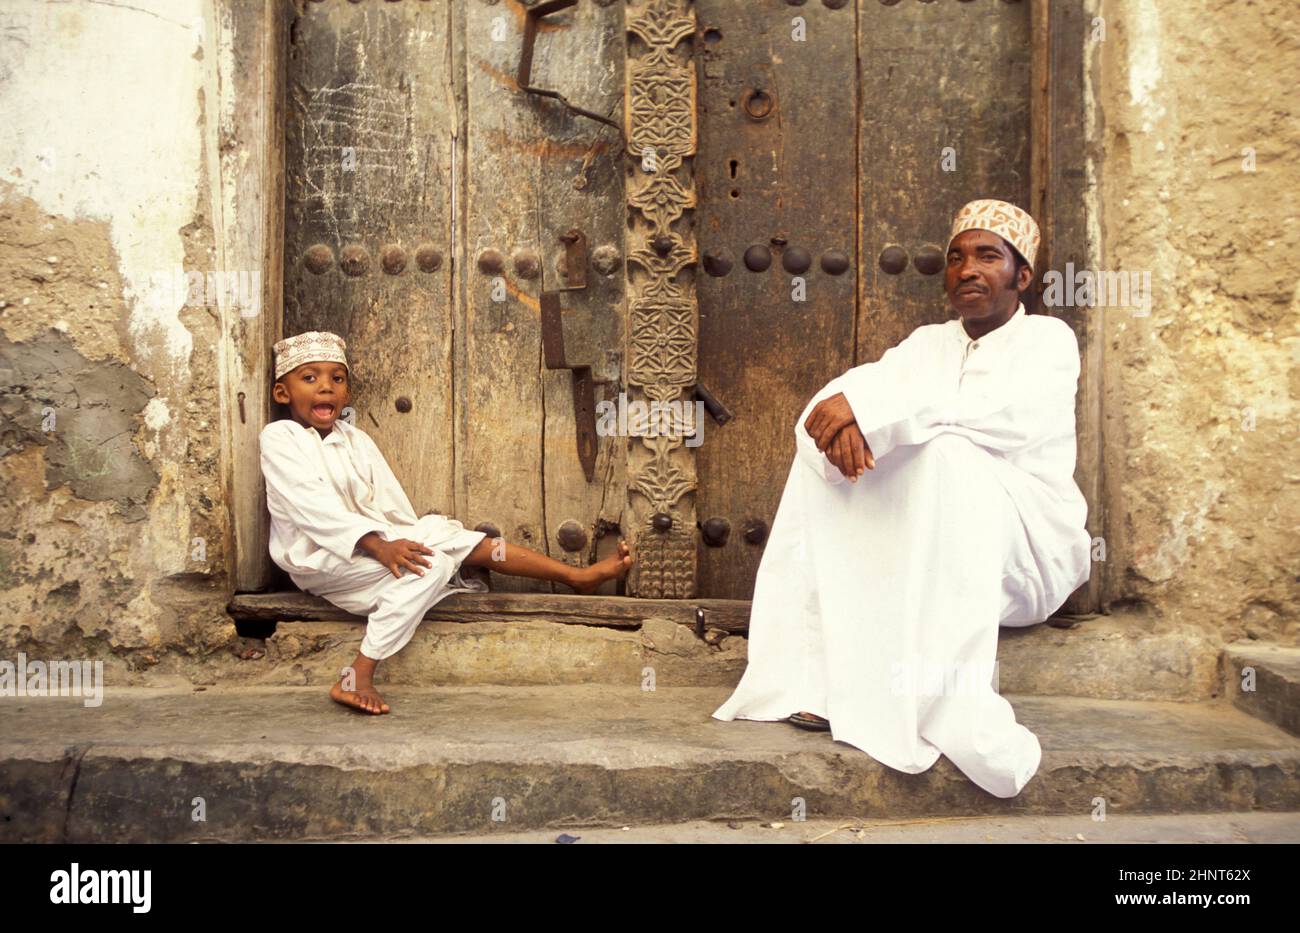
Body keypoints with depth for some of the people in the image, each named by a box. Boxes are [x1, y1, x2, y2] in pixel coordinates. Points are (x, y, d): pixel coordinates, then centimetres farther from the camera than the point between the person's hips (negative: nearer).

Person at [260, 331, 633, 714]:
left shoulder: (355, 439, 14)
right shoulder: (278, 437, -7)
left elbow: (390, 500, 9)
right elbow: (313, 504, -20)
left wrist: (409, 540, -8)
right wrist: (377, 545, -30)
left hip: (371, 542, 7)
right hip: (319, 559, -6)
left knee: (449, 535, -8)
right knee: (427, 567, -27)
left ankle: (578, 576, -7)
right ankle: (356, 679, -31)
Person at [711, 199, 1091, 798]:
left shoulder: (1047, 339, 1)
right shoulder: (927, 343, 16)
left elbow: (1009, 414, -23)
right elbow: (842, 392, -1)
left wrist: (870, 406, -30)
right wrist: (842, 420, -27)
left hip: (1026, 554, -5)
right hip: (920, 546, 5)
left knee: (949, 450, -33)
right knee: (822, 455, -14)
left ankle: (950, 703, -37)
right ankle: (815, 676, -23)